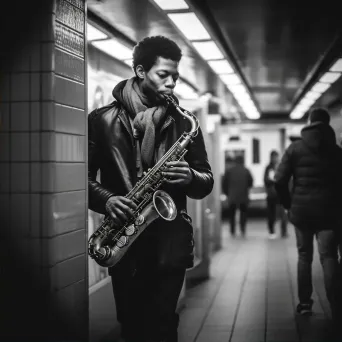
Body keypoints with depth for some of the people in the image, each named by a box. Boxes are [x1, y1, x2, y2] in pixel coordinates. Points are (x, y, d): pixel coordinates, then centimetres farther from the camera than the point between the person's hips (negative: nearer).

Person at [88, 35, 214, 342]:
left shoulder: (183, 122, 8)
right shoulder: (102, 119, 3)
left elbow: (207, 181, 11)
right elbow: (84, 174, 3)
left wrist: (190, 177, -11)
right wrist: (106, 199, -16)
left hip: (170, 240, 1)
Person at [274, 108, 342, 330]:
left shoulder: (295, 148, 2)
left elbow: (280, 180, -5)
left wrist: (289, 204, 6)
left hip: (301, 210, 1)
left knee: (304, 256, 14)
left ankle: (304, 303, 16)